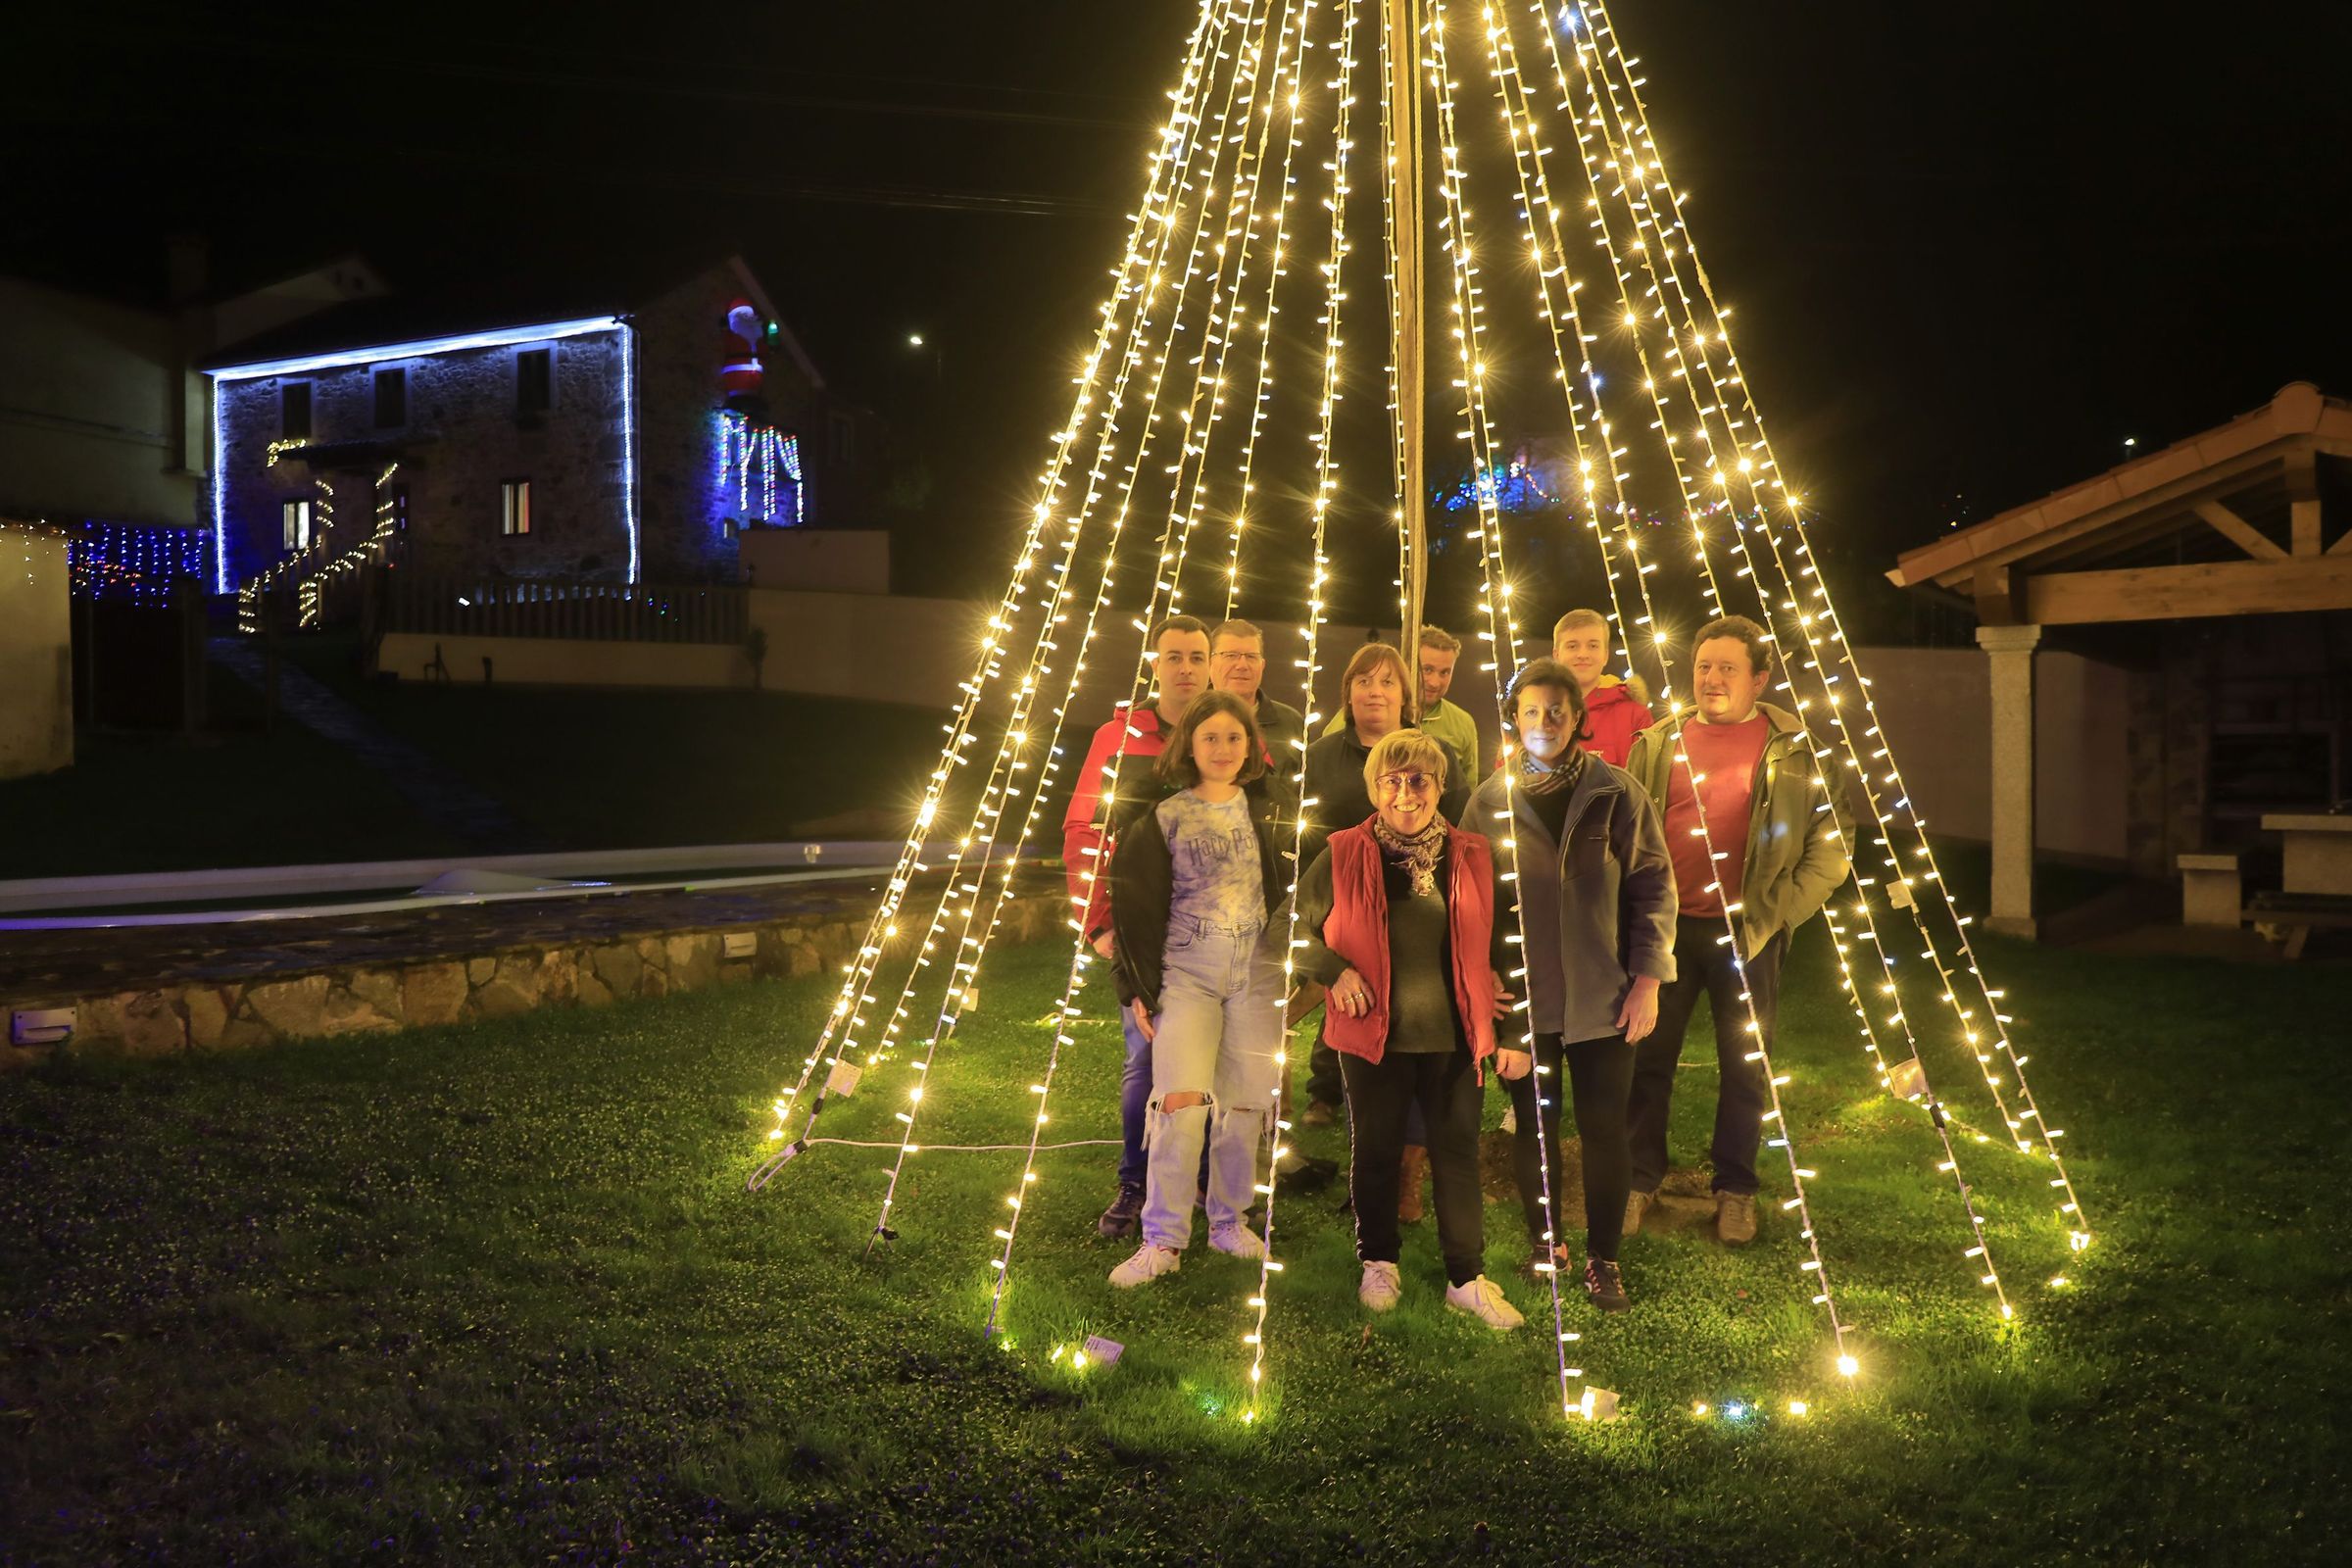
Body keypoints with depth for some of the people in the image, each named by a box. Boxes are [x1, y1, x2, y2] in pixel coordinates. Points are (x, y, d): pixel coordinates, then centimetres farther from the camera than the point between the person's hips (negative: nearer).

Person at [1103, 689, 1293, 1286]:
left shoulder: (1272, 812, 8)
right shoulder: (1163, 819, 2)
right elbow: (1135, 906, 2)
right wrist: (1138, 989, -3)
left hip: (1260, 972, 2)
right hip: (1186, 972, -2)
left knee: (1245, 1104, 2)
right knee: (1180, 1100, -13)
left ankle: (1229, 1223, 19)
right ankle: (1162, 1241, -5)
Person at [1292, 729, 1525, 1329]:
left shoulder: (1470, 857, 2)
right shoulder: (1344, 856, -4)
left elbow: (1495, 949, 9)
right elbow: (1293, 926, 4)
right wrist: (1334, 971, -11)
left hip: (1454, 1035, 1)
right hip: (1375, 1035, -1)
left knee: (1458, 1154, 7)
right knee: (1375, 1151, 12)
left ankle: (1468, 1278, 19)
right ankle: (1378, 1265, 30)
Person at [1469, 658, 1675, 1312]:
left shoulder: (1616, 792, -1)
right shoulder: (1490, 801, 1)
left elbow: (1653, 884, 0)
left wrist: (1648, 979, -5)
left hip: (1602, 996, 0)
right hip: (1523, 998, 1)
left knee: (1604, 1130, 4)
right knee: (1533, 1128, 11)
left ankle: (1602, 1258, 19)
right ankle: (1543, 1241, 30)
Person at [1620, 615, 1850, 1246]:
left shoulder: (1794, 748, -1)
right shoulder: (1657, 743, 5)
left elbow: (1831, 843, 1)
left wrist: (1783, 909, -7)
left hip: (1748, 931, -1)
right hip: (1664, 927, 2)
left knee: (1744, 1066, 9)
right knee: (1647, 1058, 8)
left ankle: (1736, 1190, 24)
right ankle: (1639, 1180, 23)